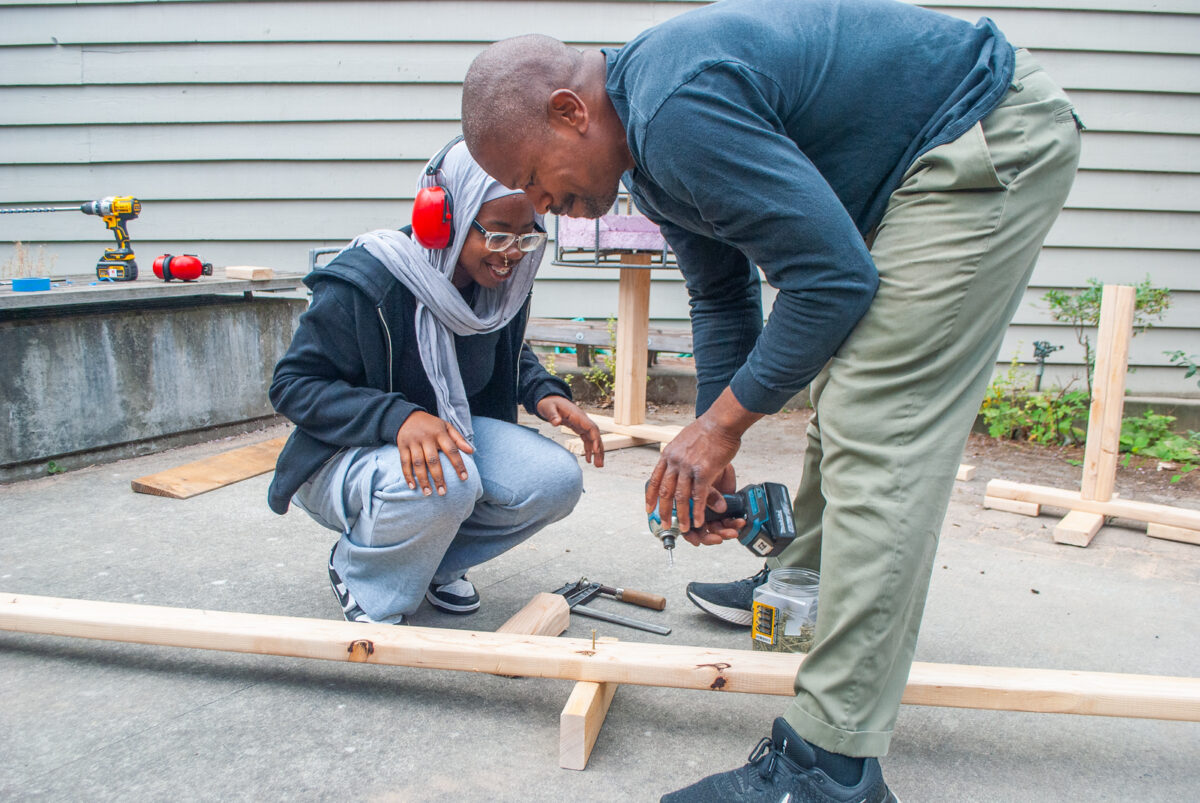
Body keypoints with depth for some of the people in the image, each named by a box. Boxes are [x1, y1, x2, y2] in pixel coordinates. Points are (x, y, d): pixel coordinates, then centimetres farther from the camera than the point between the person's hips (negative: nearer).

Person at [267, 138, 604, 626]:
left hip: (453, 431, 6)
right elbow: (294, 384, -22)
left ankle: (435, 563, 9)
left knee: (557, 480, -18)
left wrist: (544, 393, -9)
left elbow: (511, 354, 16)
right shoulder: (364, 283, -24)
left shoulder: (500, 281, -3)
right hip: (345, 455, -6)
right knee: (442, 483, -39)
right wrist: (398, 417, -39)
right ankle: (361, 578, -4)